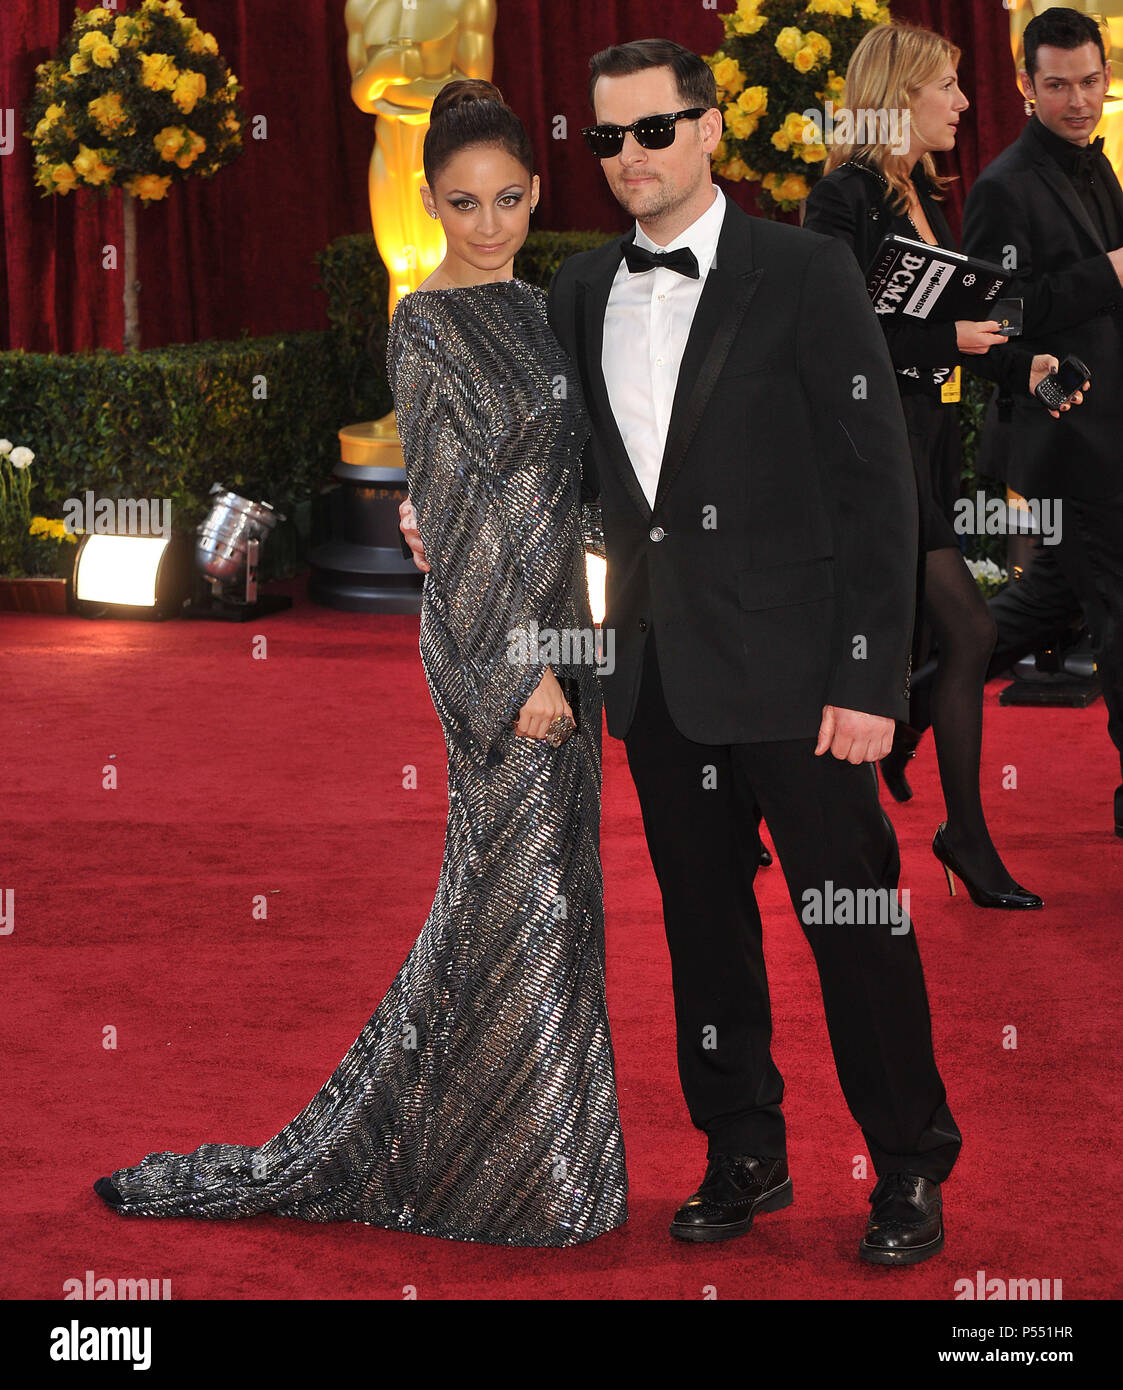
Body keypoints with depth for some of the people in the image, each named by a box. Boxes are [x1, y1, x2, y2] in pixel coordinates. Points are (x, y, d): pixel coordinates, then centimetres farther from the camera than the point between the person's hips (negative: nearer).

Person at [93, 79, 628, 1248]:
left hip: (554, 623, 9)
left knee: (521, 890, 13)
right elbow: (454, 506, -17)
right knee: (517, 898, -2)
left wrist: (564, 644, 17)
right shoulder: (428, 328, -13)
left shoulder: (529, 311, 12)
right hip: (494, 634, -9)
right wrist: (519, 665, -20)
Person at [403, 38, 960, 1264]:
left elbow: (875, 482, -8)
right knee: (702, 923, 13)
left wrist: (870, 676, -13)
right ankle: (744, 1154, 27)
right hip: (657, 667, 5)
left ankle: (910, 1168, 15)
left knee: (852, 922, 1)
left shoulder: (804, 273, -6)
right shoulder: (580, 290, 10)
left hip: (791, 667, -5)